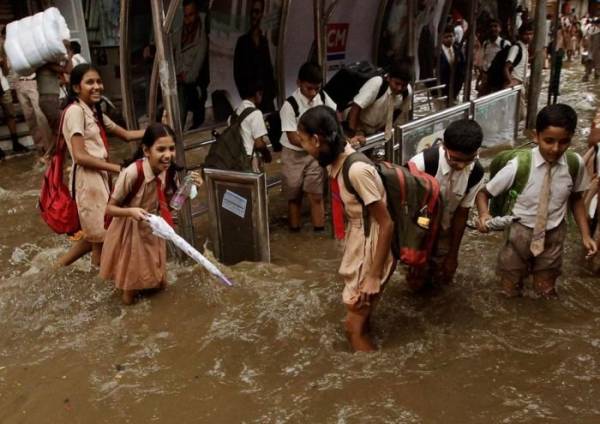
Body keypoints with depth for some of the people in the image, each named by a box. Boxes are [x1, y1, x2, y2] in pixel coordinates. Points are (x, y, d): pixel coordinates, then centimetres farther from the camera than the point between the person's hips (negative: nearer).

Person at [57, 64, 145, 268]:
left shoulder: (94, 112, 16)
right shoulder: (75, 111, -12)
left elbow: (126, 134, 17)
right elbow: (80, 156, -20)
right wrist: (117, 168, -16)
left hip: (100, 176, 9)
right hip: (88, 178, -9)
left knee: (95, 234, 19)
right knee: (100, 236, 1)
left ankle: (60, 267, 33)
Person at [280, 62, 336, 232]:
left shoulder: (323, 97, -10)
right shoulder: (290, 105, -23)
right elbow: (294, 139, -23)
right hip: (294, 155, -3)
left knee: (316, 195, 1)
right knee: (294, 197, 11)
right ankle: (295, 232, 24)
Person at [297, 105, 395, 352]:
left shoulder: (357, 170, -28)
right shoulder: (336, 160, -1)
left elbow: (387, 224, -24)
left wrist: (374, 276, -21)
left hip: (373, 247, -9)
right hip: (357, 240, 9)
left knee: (354, 326, 3)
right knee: (359, 320, 21)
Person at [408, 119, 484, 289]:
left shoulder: (476, 173, -23)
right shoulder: (422, 163, -36)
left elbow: (462, 213, -10)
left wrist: (453, 254, -2)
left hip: (444, 230, 3)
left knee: (443, 276, 11)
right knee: (417, 280, 0)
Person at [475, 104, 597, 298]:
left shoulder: (575, 164, -14)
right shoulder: (519, 165, -23)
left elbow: (576, 199, 3)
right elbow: (484, 193, -12)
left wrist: (585, 235, -3)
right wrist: (484, 214, -31)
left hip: (553, 237, 2)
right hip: (520, 234, -2)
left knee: (546, 293, 20)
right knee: (510, 293, 17)